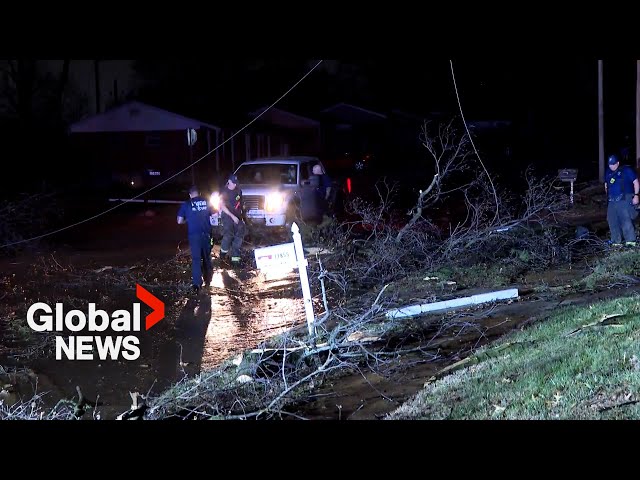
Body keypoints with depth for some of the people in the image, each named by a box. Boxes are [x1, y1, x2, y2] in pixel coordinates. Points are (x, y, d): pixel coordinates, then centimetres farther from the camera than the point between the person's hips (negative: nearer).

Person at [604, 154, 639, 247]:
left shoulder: (627, 170, -2)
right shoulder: (608, 173, 16)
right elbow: (606, 186, 27)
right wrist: (608, 196, 18)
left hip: (624, 200, -7)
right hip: (612, 201, 7)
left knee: (626, 220, -15)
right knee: (612, 222, 6)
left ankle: (631, 241, -14)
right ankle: (616, 242, 13)